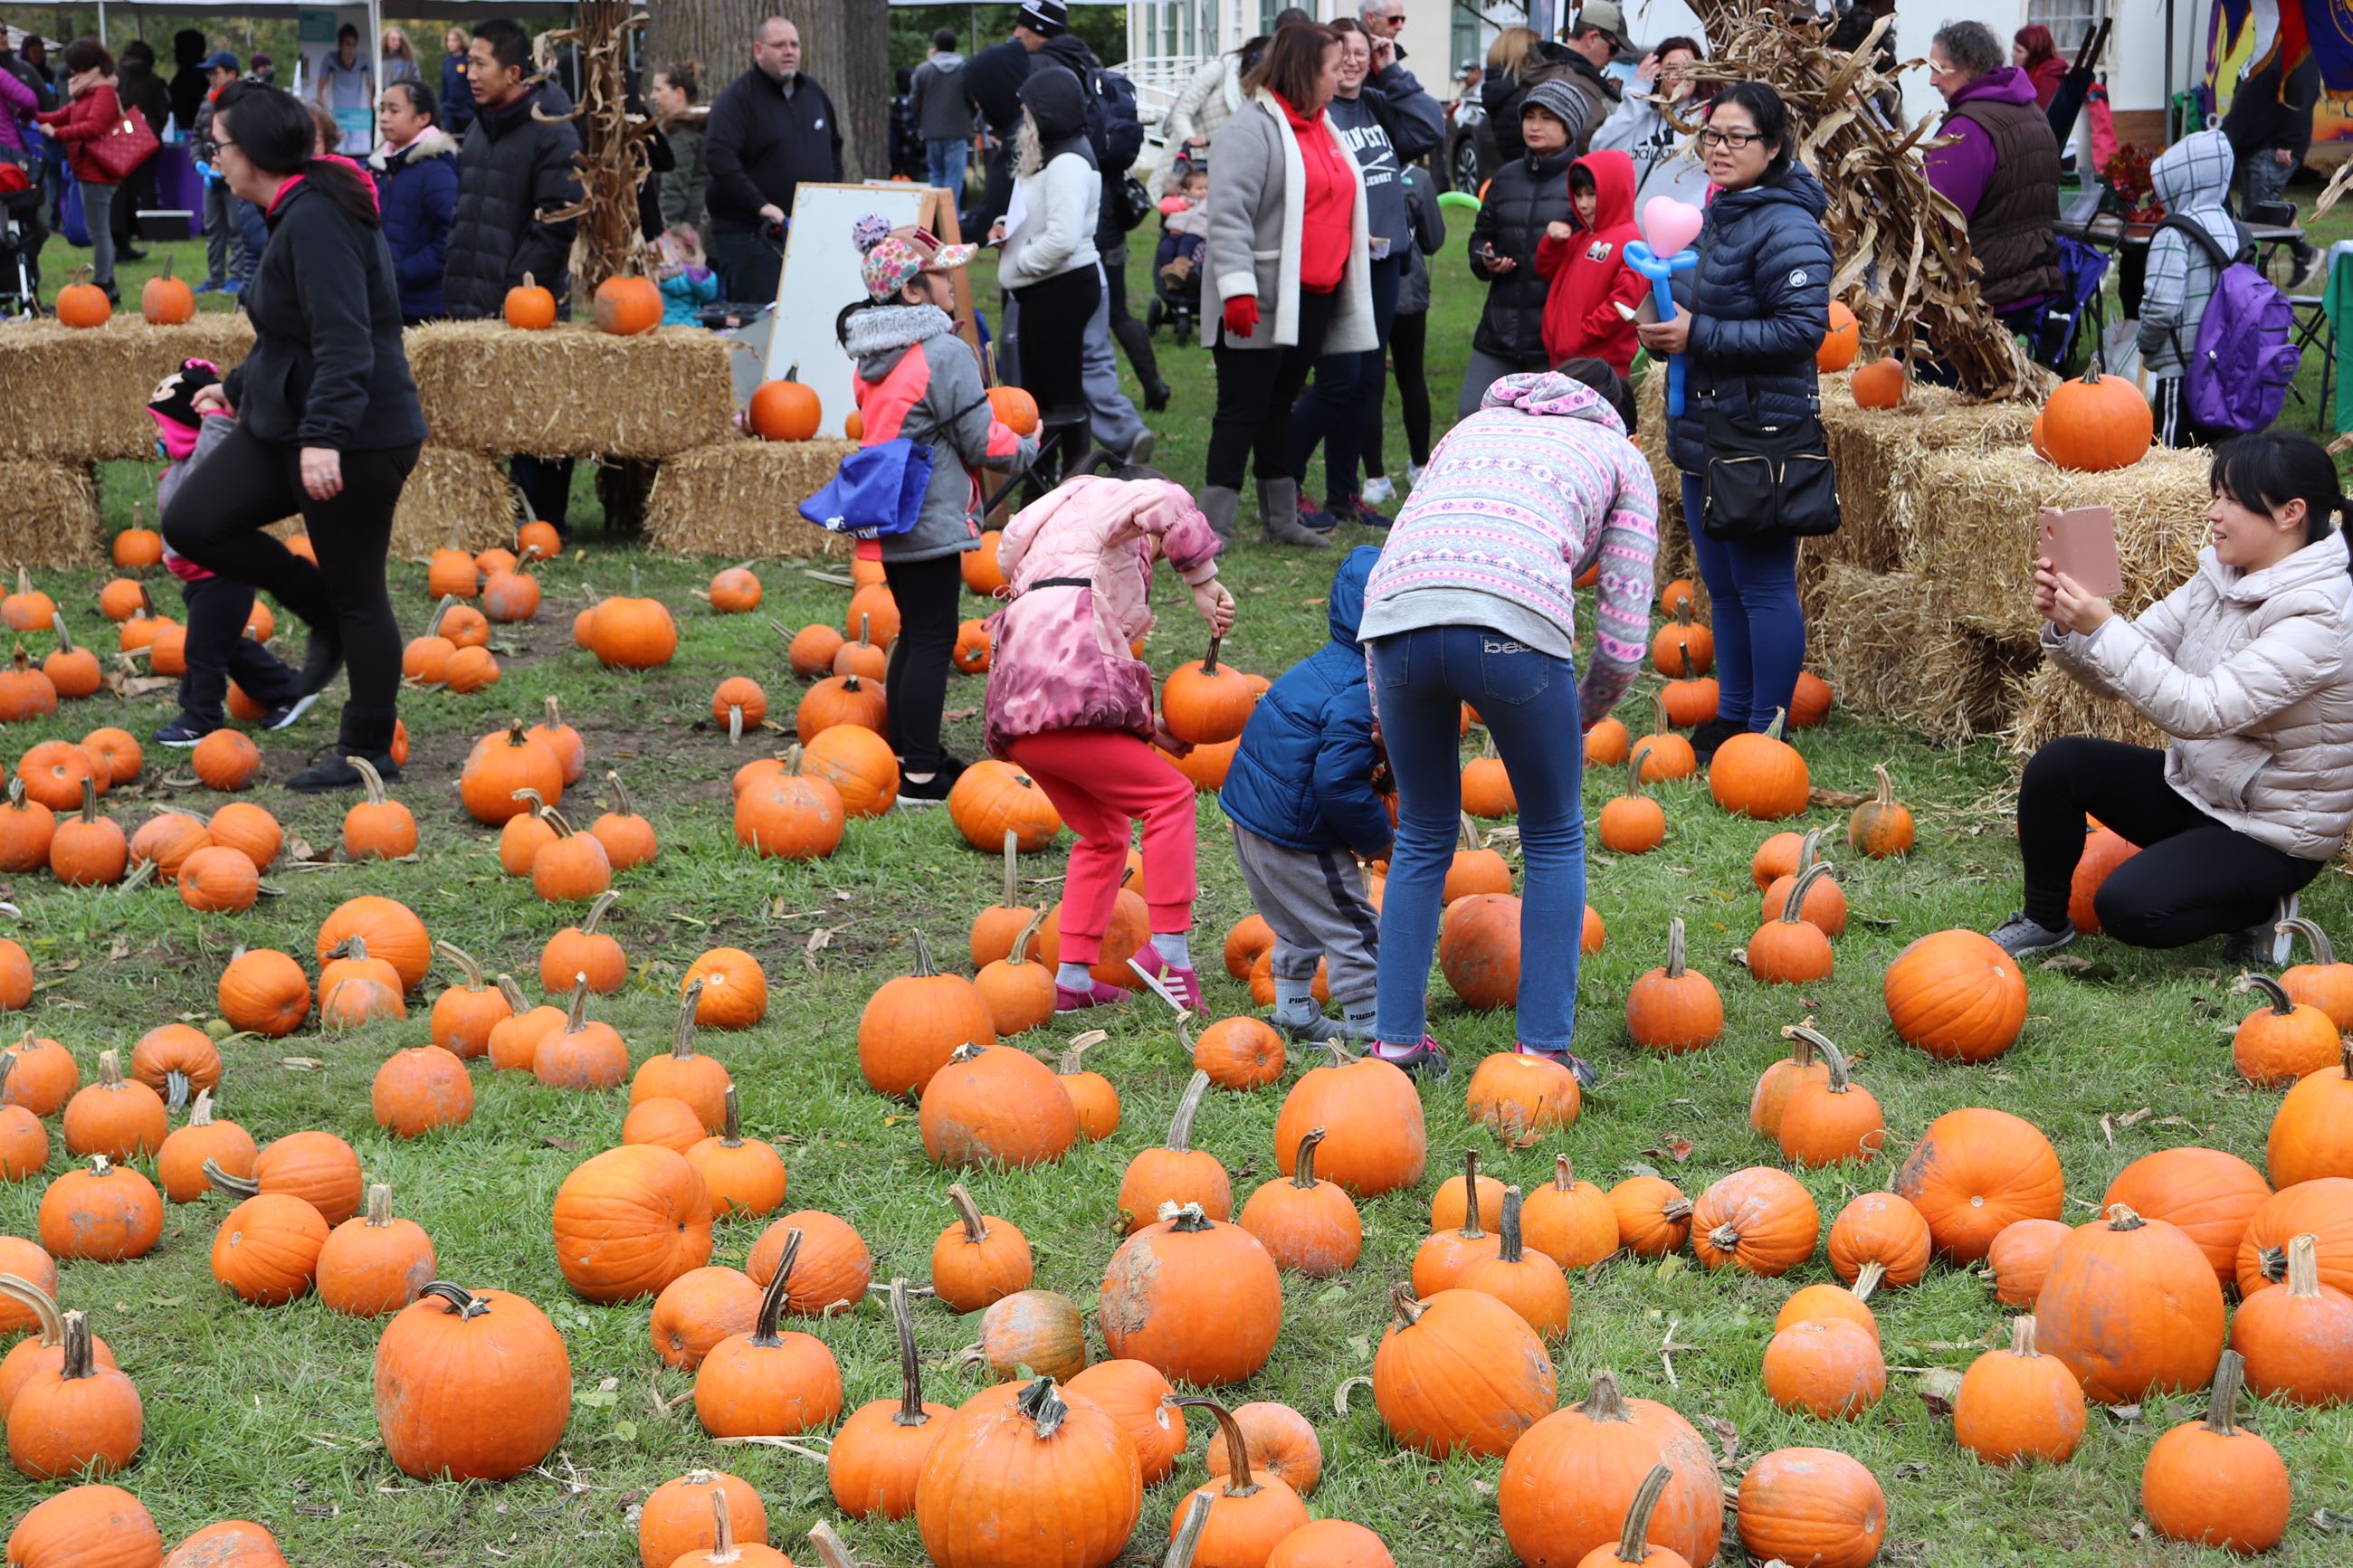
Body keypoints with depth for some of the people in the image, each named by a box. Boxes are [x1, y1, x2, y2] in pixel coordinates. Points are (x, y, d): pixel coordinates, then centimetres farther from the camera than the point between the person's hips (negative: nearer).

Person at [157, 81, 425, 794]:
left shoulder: (316, 219, -19)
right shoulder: (295, 213, 12)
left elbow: (344, 339, -28)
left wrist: (323, 435, -35)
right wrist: (238, 387, 33)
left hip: (355, 439, -10)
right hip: (287, 423, 10)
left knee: (356, 595, 1)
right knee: (191, 522, 2)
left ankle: (369, 754, 14)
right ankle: (320, 607, 17)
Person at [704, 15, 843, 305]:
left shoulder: (813, 91, 14)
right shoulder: (737, 98, -8)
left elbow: (834, 146, 27)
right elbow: (718, 156, -21)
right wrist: (760, 205, -26)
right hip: (750, 234, -6)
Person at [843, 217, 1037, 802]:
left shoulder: (869, 355, 9)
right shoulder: (945, 353, -16)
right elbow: (981, 442, -14)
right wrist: (1026, 449, 7)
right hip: (932, 519, -9)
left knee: (913, 632, 19)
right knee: (933, 639, -3)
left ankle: (903, 750, 27)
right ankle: (921, 774, 0)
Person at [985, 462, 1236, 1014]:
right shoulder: (1102, 500, 12)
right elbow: (1166, 502, -14)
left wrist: (1148, 727, 18)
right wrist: (1203, 582, -5)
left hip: (1016, 717, 9)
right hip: (1060, 703, -9)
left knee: (1103, 832, 20)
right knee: (1169, 796, -3)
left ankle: (1074, 976, 16)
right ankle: (1169, 948, -11)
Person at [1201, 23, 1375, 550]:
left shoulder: (1322, 128, 16)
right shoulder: (1253, 128, -13)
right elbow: (1228, 213, -21)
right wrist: (1236, 286, -29)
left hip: (1315, 298, 8)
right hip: (1261, 302, -8)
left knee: (1280, 406, 15)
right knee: (1243, 410, -7)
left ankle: (1281, 519, 21)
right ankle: (1214, 524, -4)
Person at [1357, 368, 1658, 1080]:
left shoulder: (1475, 425, 36)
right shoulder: (1624, 458, 26)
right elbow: (1623, 638, 17)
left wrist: (1386, 723, 34)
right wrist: (1578, 722, 34)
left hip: (1394, 618, 3)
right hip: (1513, 622, -3)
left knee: (1423, 837, 23)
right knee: (1554, 840, 17)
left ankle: (1396, 1036, 22)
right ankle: (1544, 1048, 15)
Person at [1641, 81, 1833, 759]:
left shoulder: (1786, 228, -15)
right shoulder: (1720, 216, 15)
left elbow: (1802, 329, -22)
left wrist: (1699, 335, -22)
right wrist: (1664, 332, 5)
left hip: (1762, 433, -10)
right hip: (1704, 431, 10)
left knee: (1764, 586, -3)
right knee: (1723, 585, 16)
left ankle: (1765, 729, 5)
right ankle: (1731, 715, 25)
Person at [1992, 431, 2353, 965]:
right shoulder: (2220, 576, -1)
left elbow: (2203, 711, -34)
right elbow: (2123, 673, -1)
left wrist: (2103, 629, -38)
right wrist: (2066, 626, -22)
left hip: (2274, 834, -7)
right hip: (2195, 787, 8)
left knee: (2129, 907, -25)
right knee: (2058, 764, -12)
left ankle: (2259, 910, 4)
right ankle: (2044, 919, 9)